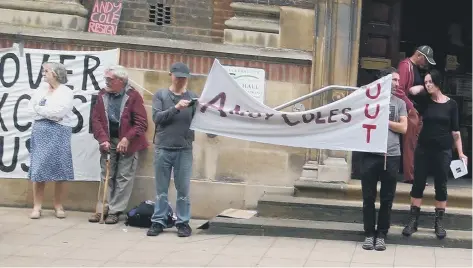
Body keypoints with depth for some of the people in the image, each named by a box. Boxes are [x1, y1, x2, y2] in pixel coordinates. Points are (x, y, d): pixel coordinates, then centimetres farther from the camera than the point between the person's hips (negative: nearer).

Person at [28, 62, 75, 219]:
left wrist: (41, 110, -5)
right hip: (40, 133, 4)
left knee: (58, 170, -1)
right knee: (38, 169, 0)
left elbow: (59, 112, -14)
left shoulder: (66, 92, -1)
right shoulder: (40, 90, 13)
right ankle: (37, 207, 5)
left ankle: (58, 206, 9)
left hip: (59, 133, -4)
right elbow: (33, 109, 2)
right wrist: (51, 114, -9)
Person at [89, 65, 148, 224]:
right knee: (106, 176, 11)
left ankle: (115, 211, 7)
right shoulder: (102, 95, 3)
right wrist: (103, 139, -11)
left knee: (123, 178, 0)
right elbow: (96, 119, 2)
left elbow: (142, 123, -13)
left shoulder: (133, 96, -11)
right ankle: (103, 208, 18)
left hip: (127, 143, -4)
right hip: (108, 141, 4)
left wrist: (127, 139, -20)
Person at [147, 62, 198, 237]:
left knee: (183, 189, 3)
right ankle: (158, 222, 13)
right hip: (163, 149, 0)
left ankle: (183, 223, 11)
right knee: (161, 189, 6)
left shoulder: (193, 97, 8)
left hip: (185, 150, 0)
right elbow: (157, 118, -6)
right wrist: (176, 108, -18)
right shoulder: (160, 95, 6)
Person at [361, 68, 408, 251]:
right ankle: (369, 234, 15)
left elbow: (403, 128, 0)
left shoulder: (400, 103, 9)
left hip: (392, 156, 2)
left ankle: (381, 234, 16)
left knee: (387, 199, 6)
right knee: (368, 197, 4)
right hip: (371, 155, -1)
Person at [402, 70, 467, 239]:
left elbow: (455, 131, 0)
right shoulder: (425, 100, 1)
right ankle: (413, 221, 10)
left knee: (441, 187, 6)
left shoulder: (451, 104, -2)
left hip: (443, 150, -1)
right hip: (423, 149, 1)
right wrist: (425, 89, 0)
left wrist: (461, 153, -3)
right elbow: (413, 90, -19)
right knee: (418, 184, 4)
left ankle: (439, 223, 15)